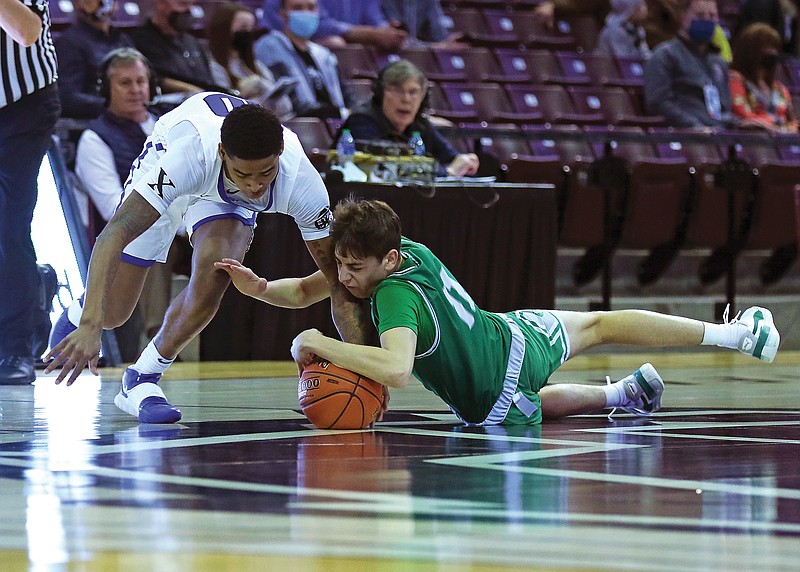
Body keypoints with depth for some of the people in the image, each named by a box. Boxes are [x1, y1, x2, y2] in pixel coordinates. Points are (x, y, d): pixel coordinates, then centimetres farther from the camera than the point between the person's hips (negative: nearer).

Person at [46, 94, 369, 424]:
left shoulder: (299, 177, -37)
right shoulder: (192, 152, -46)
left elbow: (339, 277, -26)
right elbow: (114, 235, -50)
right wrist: (90, 325, -60)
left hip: (225, 199, 1)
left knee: (212, 282, -29)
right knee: (111, 312, 3)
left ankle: (141, 382, -7)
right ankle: (77, 316, 43)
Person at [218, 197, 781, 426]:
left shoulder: (397, 297, -38)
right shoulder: (407, 247, -16)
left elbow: (397, 370, -61)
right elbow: (305, 291, -3)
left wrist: (322, 344, -53)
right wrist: (258, 287, -20)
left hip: (495, 403, -6)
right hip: (515, 336, 6)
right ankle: (734, 333, 38)